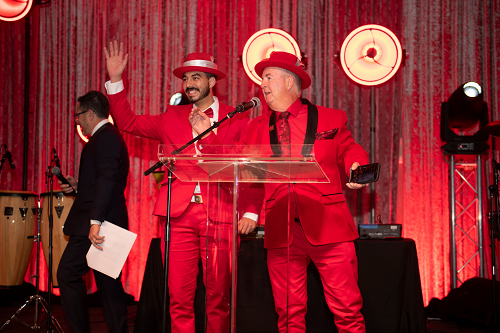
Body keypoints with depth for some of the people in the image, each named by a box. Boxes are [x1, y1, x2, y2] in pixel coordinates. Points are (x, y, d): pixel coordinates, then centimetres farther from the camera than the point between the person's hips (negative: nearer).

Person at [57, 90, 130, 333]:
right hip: (107, 222, 11)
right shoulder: (109, 136, 21)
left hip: (97, 223, -11)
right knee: (108, 282, 11)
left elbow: (106, 180, -24)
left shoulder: (104, 138, -12)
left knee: (67, 274, -6)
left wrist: (95, 221, -30)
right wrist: (77, 186, 17)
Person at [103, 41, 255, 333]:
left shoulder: (237, 118, 7)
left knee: (219, 296, 4)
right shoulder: (173, 117, 16)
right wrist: (115, 80, 7)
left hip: (220, 215, -2)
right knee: (180, 298, 0)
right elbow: (129, 122, 15)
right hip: (180, 213, 2)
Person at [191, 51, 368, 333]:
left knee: (347, 310, -4)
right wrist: (207, 135, 9)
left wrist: (357, 167, -5)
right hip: (281, 232, 2)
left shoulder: (330, 119, 10)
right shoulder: (257, 127, 16)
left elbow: (349, 149, 17)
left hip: (328, 226, -2)